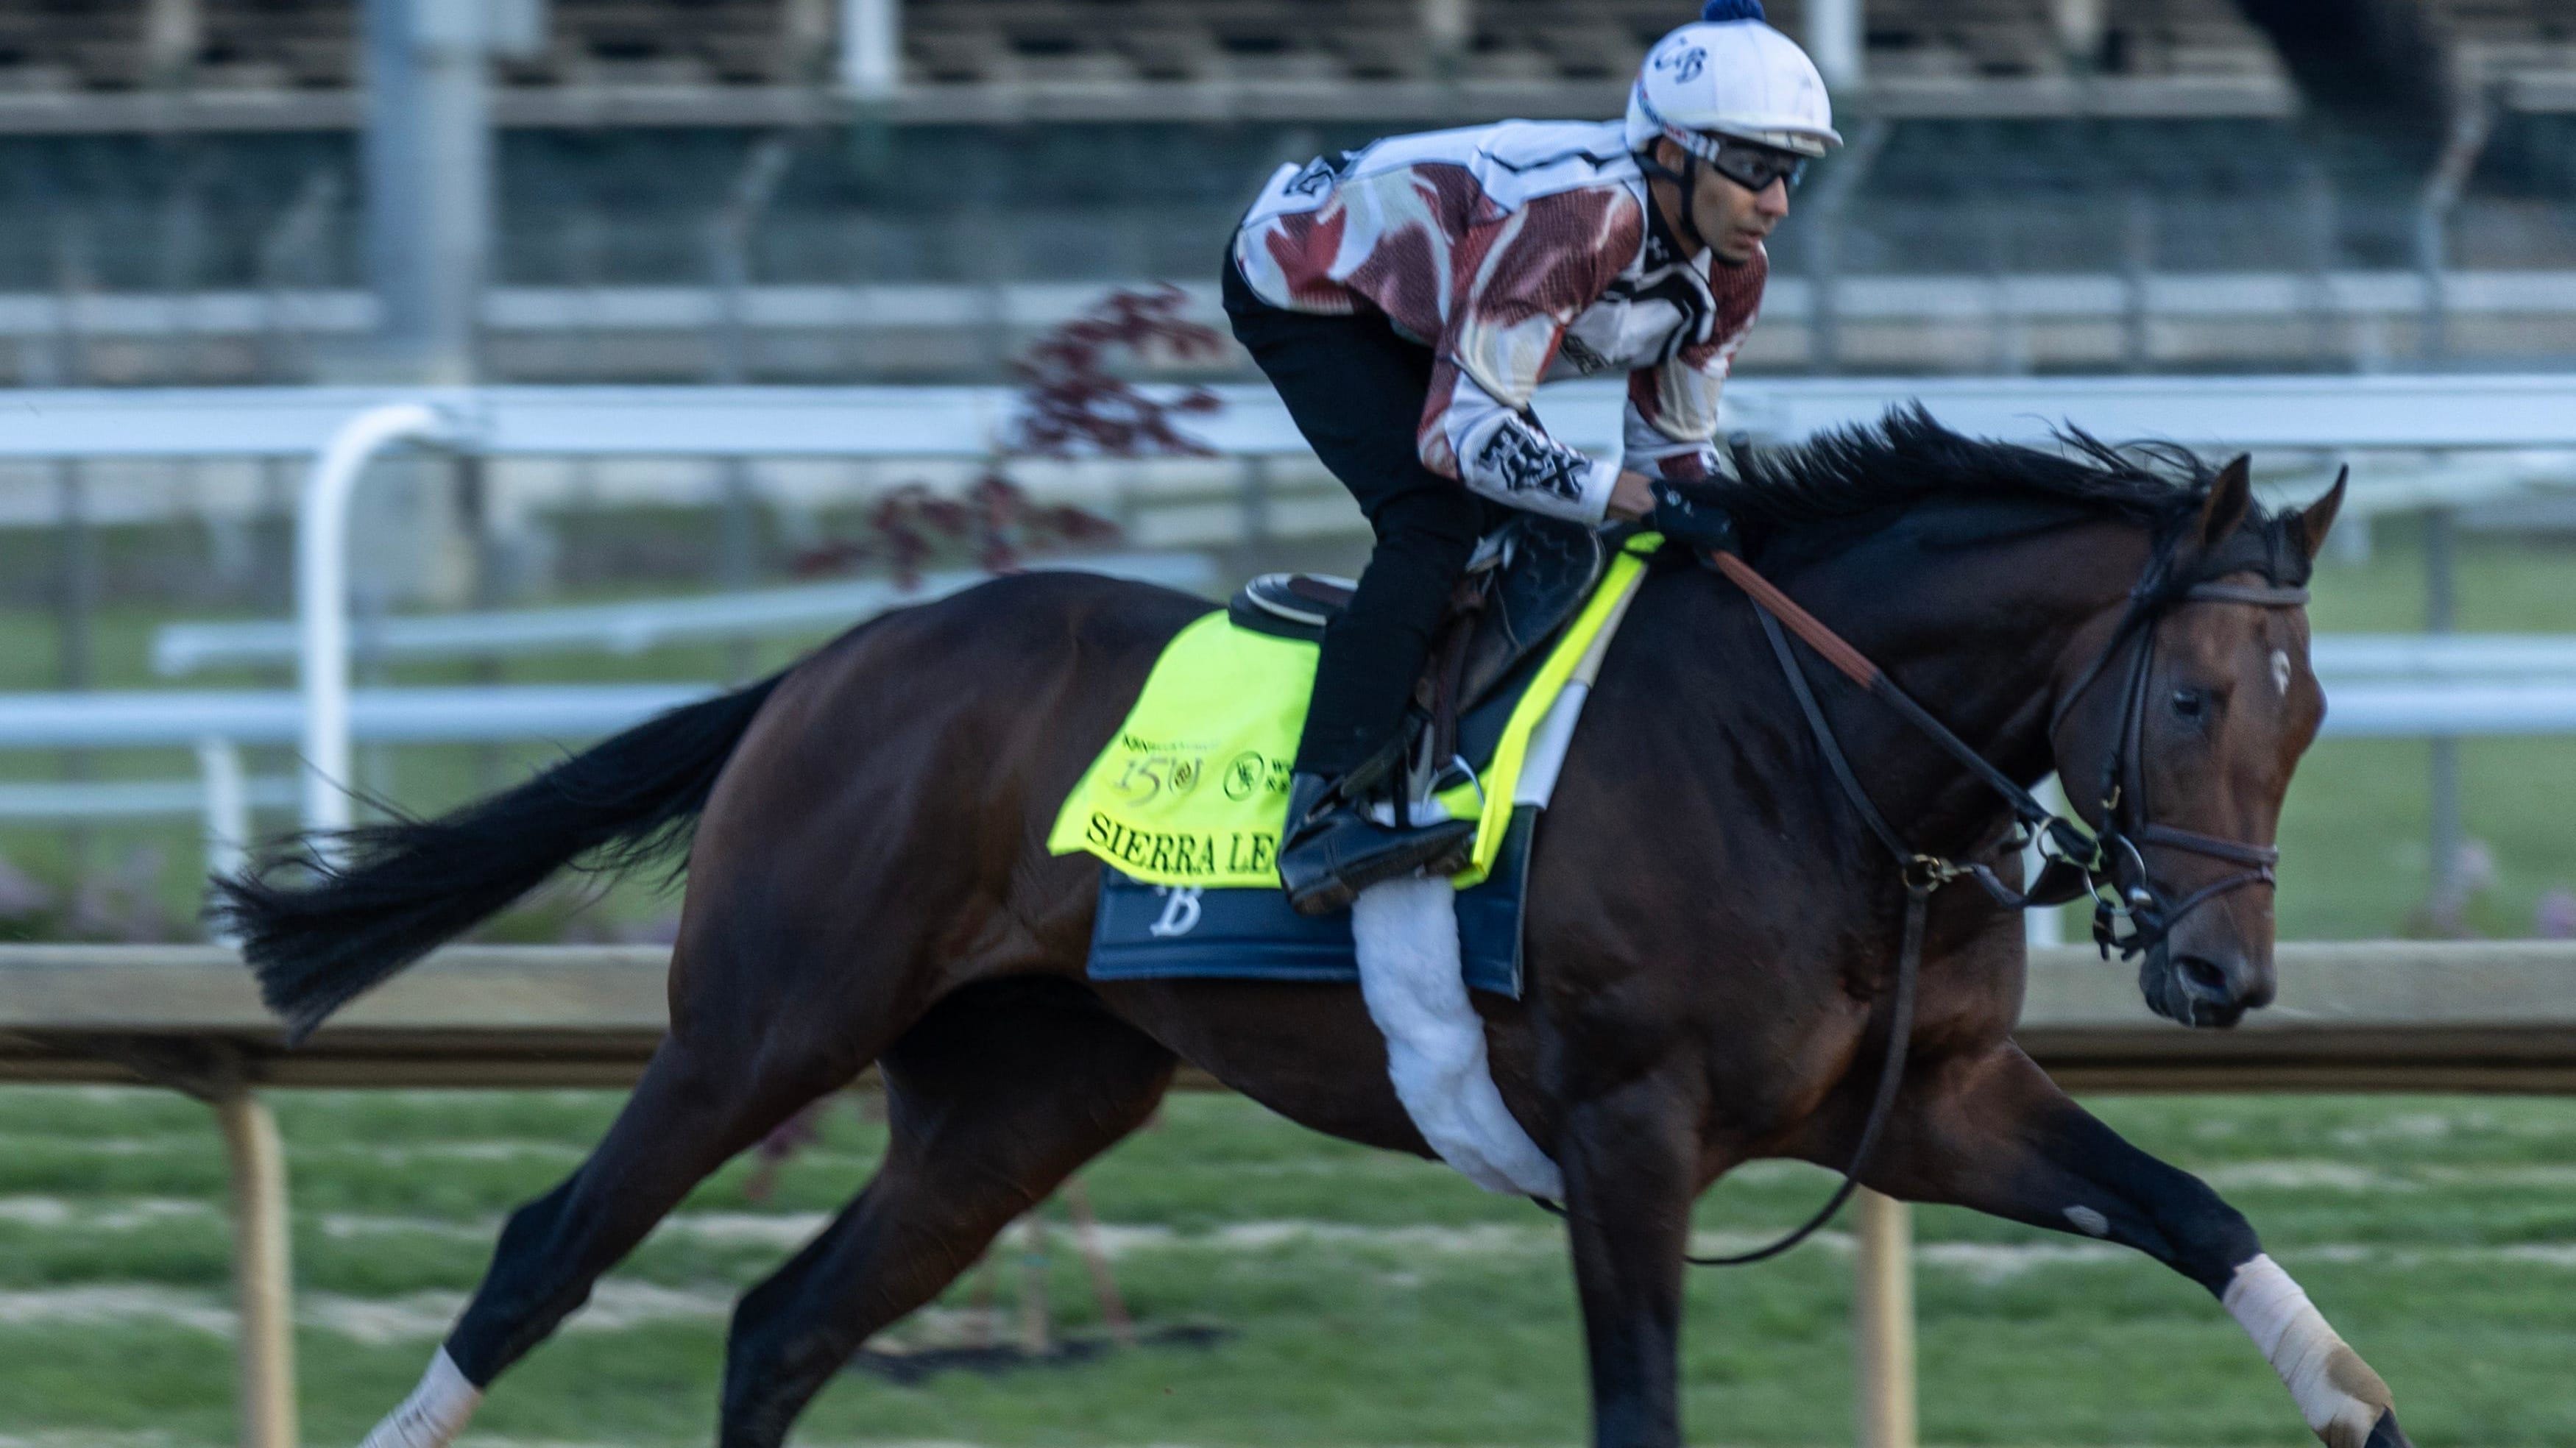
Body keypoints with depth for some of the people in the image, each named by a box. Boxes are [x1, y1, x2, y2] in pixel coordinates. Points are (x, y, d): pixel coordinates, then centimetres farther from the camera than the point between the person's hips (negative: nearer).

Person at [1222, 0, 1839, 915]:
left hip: (1416, 308, 9)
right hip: (1301, 282, -9)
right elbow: (1458, 432, -38)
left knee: (1546, 531, 4)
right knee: (1435, 520, -26)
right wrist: (1630, 498, -40)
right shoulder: (1570, 220, -39)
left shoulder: (1729, 273, -12)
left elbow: (1674, 452, 3)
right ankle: (1321, 817, -36)